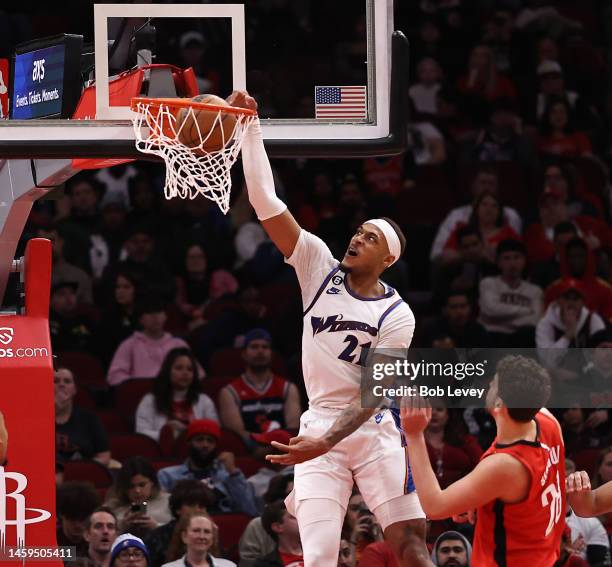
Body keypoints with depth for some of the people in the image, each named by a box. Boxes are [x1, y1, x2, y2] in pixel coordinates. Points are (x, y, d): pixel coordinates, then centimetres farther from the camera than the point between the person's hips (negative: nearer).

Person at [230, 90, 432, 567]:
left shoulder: (396, 315, -7)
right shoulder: (320, 266, 1)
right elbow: (266, 204, -5)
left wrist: (326, 442, -26)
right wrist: (251, 128, -13)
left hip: (373, 429, -2)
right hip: (318, 425, 2)